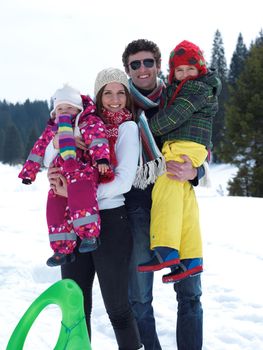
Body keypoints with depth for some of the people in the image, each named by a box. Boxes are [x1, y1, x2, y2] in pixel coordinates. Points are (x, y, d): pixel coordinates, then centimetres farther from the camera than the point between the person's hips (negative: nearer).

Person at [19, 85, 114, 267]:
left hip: (83, 171, -7)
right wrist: (29, 171, 30)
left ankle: (90, 234, -30)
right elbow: (39, 148, 28)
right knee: (55, 204, -2)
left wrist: (101, 158, -33)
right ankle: (63, 250, 6)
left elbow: (97, 139, -15)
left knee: (79, 192, -34)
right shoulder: (52, 129, 21)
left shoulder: (89, 122, 2)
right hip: (61, 175, 7)